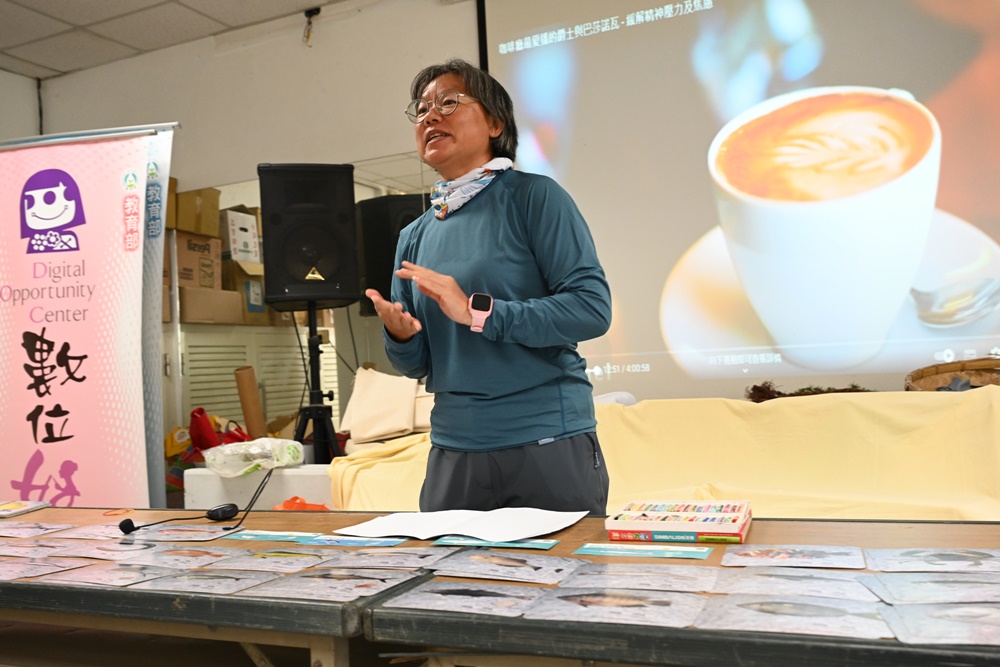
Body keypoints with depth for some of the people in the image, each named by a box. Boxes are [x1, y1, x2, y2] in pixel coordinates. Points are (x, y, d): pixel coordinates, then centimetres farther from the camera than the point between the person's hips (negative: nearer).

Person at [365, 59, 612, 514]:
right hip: (453, 451, 5)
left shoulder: (533, 197, -5)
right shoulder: (415, 236, 10)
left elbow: (593, 309, -15)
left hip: (549, 443, -4)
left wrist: (477, 312, -20)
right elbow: (417, 365, 13)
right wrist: (399, 334, -9)